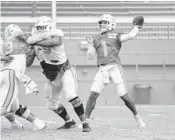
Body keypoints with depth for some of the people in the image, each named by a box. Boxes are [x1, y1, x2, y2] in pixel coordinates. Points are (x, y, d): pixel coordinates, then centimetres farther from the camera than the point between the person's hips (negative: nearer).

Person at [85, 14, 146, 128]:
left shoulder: (116, 35, 6)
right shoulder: (96, 38, 18)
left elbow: (131, 36, -8)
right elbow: (90, 56, 16)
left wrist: (137, 27, 8)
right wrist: (91, 45, 2)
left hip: (115, 67, -3)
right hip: (102, 70, 3)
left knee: (124, 95, -4)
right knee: (93, 94, -9)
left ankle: (137, 116, 15)